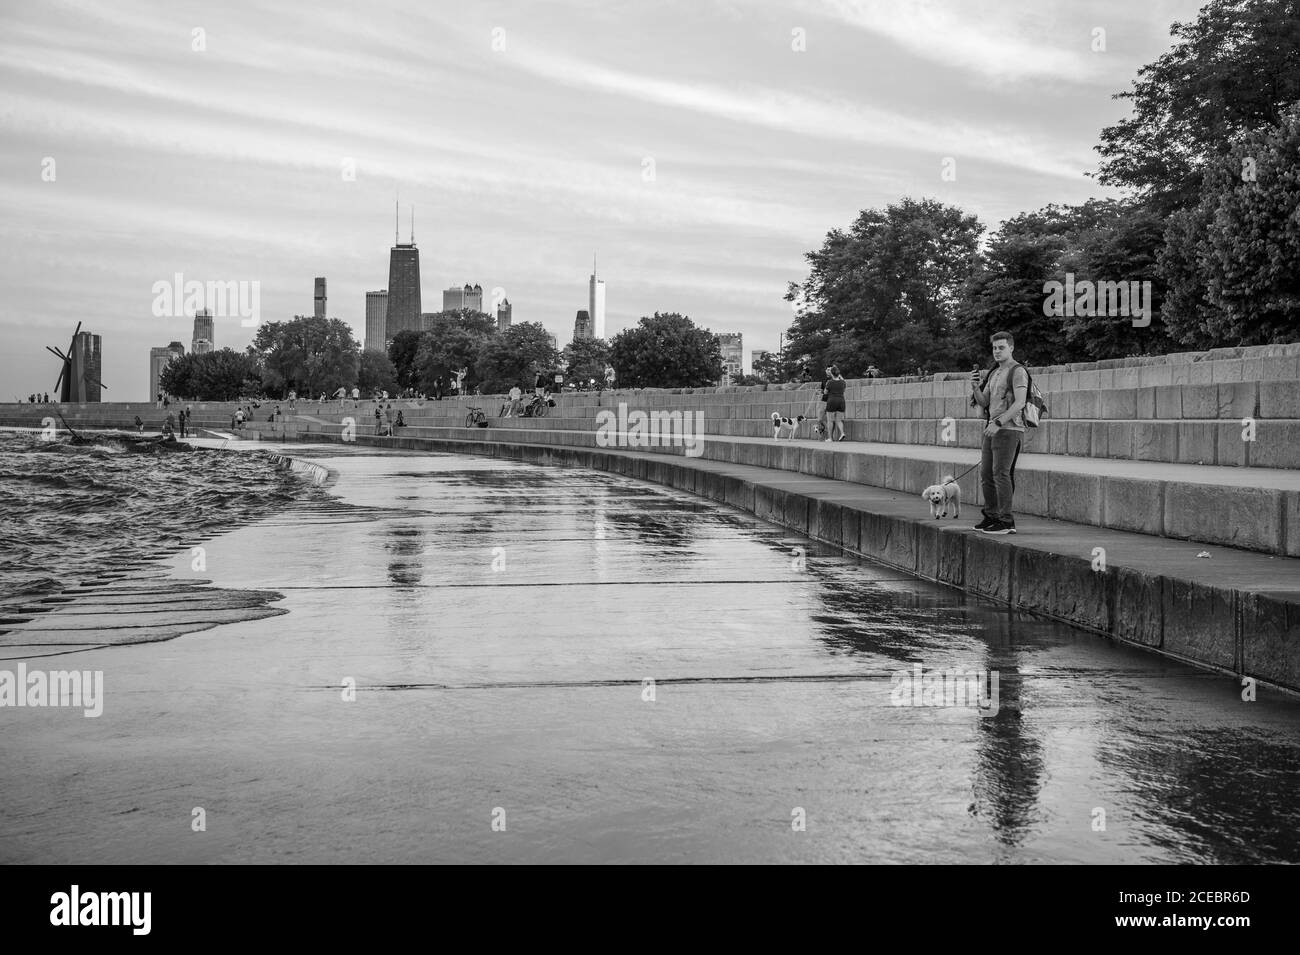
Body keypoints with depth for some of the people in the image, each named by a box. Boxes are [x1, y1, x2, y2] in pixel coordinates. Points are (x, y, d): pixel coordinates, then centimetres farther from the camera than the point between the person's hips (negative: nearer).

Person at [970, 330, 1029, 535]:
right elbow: (983, 402, 17)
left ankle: (1007, 521, -12)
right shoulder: (995, 373, 19)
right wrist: (975, 387, -3)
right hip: (993, 429, 9)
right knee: (986, 473, 9)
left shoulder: (1018, 371, -8)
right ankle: (991, 517, 18)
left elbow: (1019, 403, -20)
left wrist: (998, 422, -26)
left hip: (1009, 430, -9)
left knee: (1001, 473, -13)